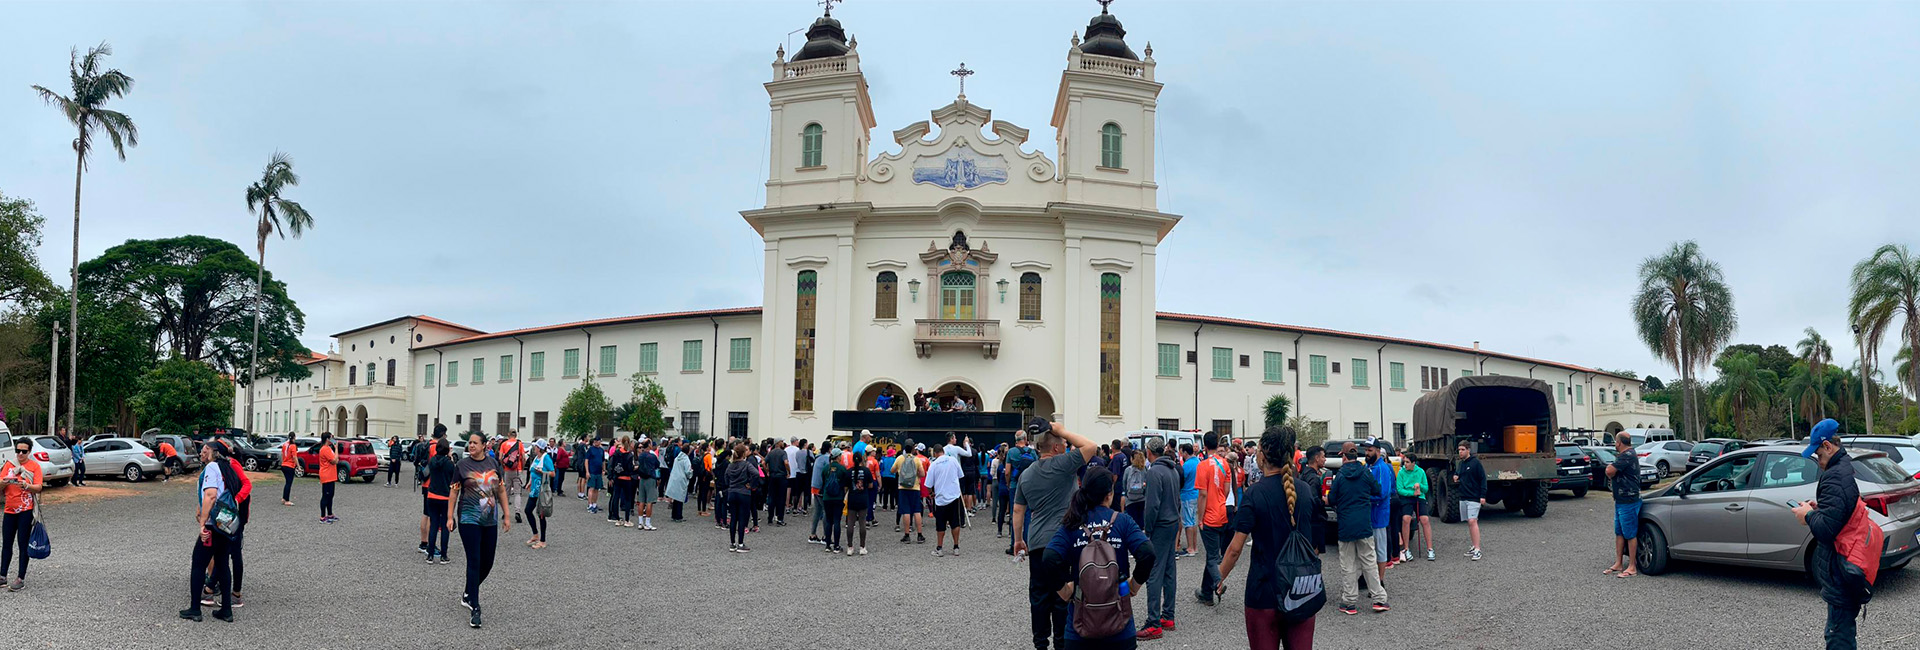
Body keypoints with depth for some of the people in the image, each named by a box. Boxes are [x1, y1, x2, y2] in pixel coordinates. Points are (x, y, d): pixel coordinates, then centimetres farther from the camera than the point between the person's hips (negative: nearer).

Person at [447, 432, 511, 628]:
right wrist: (450, 516, -4)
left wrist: (506, 516, 10)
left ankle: (468, 593, 35)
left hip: (491, 520, 4)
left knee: (487, 563, 10)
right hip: (469, 519, -4)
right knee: (474, 562, -8)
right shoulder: (462, 465, -2)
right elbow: (454, 492, 2)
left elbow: (501, 490, 11)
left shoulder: (494, 463, 6)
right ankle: (475, 609, -6)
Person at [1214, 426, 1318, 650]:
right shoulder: (1304, 490, 1)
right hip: (1301, 592, 4)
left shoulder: (1255, 494, -14)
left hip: (1264, 592, -4)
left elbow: (1236, 548, -14)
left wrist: (1220, 578, 1)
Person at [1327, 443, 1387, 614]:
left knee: (1348, 565, 5)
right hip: (1365, 524, 2)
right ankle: (1379, 599, 10)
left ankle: (1349, 602, 6)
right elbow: (1378, 491, 8)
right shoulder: (1366, 472, -2)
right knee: (1369, 562, 10)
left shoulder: (1340, 475, -8)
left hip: (1345, 525, -2)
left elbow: (1332, 499, -4)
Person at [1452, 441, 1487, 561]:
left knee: (1472, 521, -16)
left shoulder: (1475, 462, -9)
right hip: (1463, 497, 8)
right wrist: (1456, 477, 8)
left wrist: (1483, 495, -15)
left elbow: (1483, 478, -10)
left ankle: (1477, 550, -18)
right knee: (1469, 522, 11)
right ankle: (1474, 547, 18)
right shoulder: (1461, 463, 14)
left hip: (1474, 497, -8)